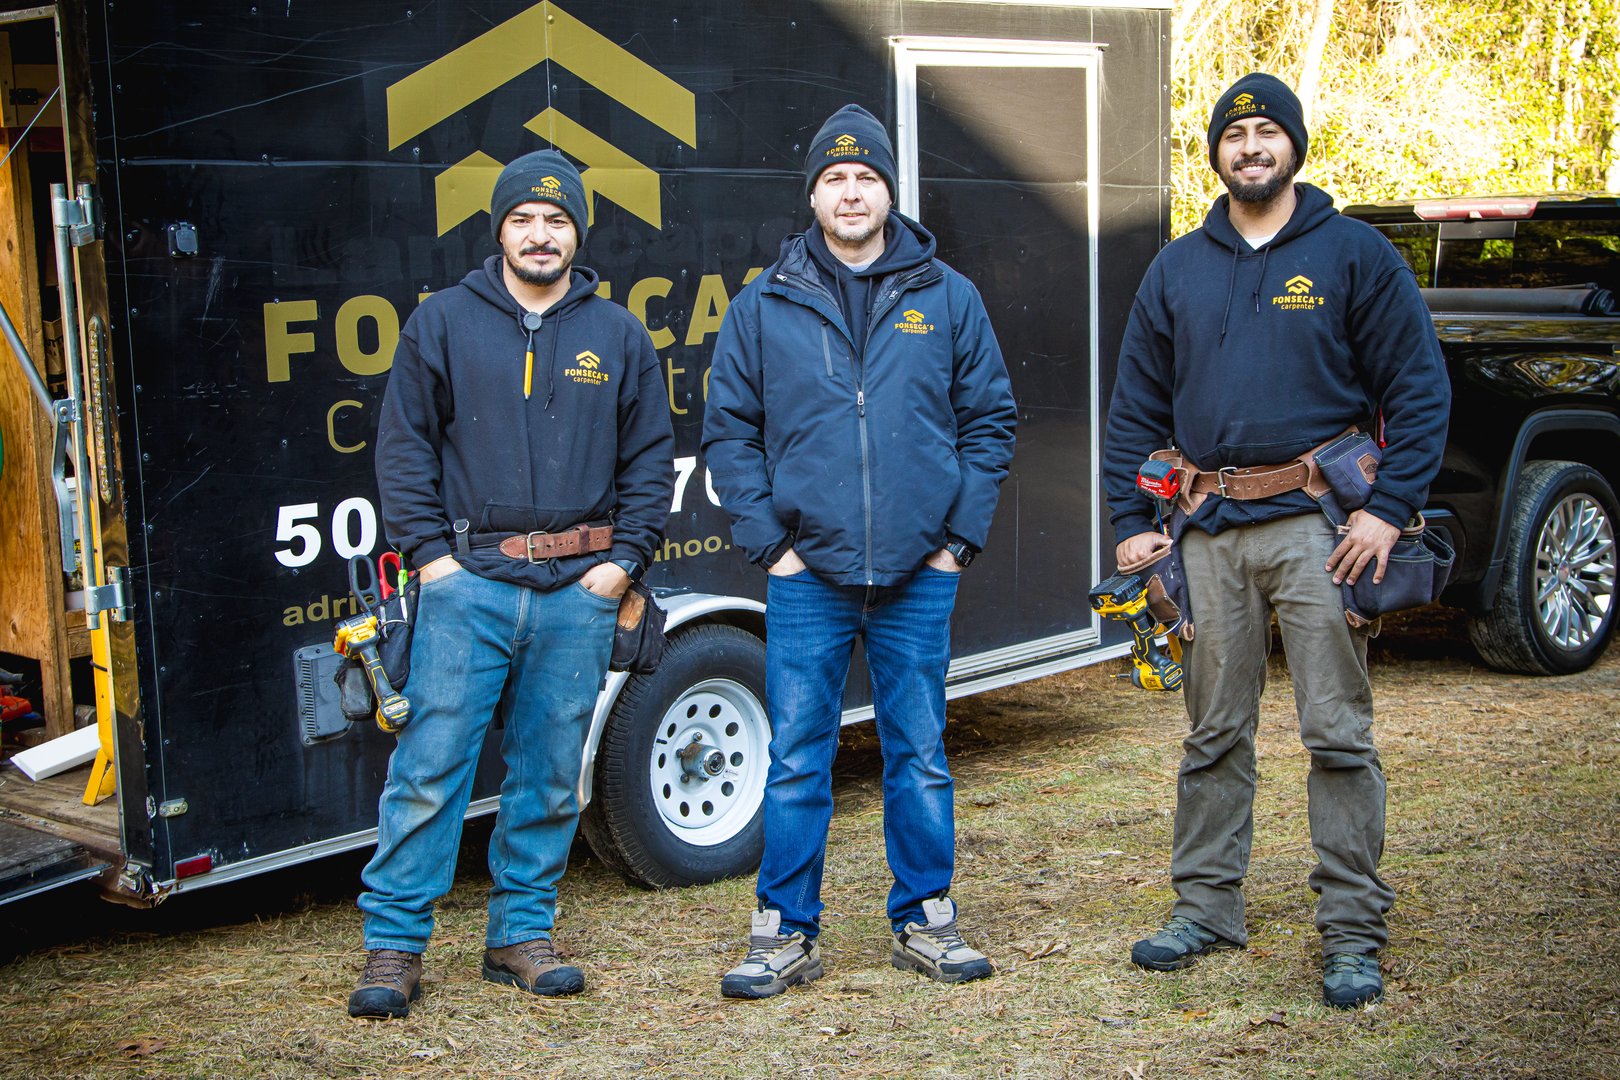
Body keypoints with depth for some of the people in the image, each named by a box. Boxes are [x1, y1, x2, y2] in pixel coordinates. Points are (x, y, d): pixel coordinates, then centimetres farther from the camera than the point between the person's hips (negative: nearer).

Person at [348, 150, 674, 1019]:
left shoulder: (618, 336, 10)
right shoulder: (443, 322, 6)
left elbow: (651, 459, 11)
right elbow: (403, 446, 5)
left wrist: (623, 560, 1)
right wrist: (428, 551, -5)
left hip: (579, 590, 2)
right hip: (469, 581, -2)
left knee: (552, 774, 8)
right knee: (430, 765, -4)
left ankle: (521, 933, 20)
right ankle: (393, 944, 5)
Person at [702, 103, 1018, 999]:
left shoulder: (947, 297, 6)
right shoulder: (765, 306, 5)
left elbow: (989, 419, 8)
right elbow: (729, 430, 6)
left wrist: (960, 537, 0)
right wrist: (768, 542, -2)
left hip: (919, 575, 1)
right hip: (808, 575, 0)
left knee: (921, 757, 8)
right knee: (796, 761, 2)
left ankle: (925, 921, 21)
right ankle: (786, 933, 13)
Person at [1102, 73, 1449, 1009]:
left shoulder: (1355, 255, 2)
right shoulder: (1177, 271, 14)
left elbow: (1420, 390, -1)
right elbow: (1137, 409, 16)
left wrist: (1389, 508, -11)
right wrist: (1134, 523, 7)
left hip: (1317, 523, -3)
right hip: (1210, 533, 4)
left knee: (1339, 734, -2)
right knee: (1215, 735, 10)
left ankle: (1354, 933, 6)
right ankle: (1207, 907, 21)